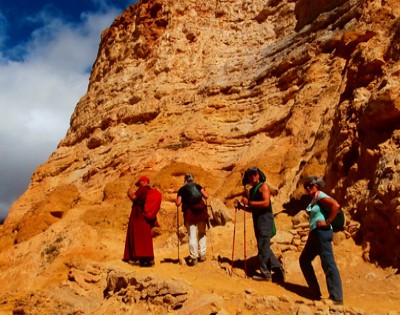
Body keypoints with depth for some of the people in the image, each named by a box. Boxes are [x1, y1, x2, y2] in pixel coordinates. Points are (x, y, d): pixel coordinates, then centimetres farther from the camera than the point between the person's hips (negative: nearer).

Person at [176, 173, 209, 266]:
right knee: (202, 233, 15)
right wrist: (203, 191, 21)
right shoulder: (198, 186, 9)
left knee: (192, 235, -1)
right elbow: (206, 196, 1)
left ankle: (194, 257, -4)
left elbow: (178, 203, -1)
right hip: (201, 211, 2)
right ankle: (202, 255, 14)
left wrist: (176, 201, 21)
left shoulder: (182, 189, 5)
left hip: (189, 212, -2)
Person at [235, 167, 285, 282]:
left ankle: (265, 273, 2)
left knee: (263, 247, -6)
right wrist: (241, 206, 6)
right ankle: (278, 268, 19)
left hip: (265, 220, -9)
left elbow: (266, 203, -20)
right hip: (257, 221, 9)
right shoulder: (252, 190, 18)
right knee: (264, 247, 12)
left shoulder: (264, 186, -6)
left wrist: (249, 202, -17)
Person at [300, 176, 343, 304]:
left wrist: (327, 222, -20)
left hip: (322, 232, -11)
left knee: (328, 263, -10)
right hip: (315, 233, 11)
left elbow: (336, 205, -25)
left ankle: (336, 297, -7)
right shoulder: (314, 199, 18)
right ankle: (315, 293, 21)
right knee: (304, 260, 17)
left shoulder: (320, 196, -10)